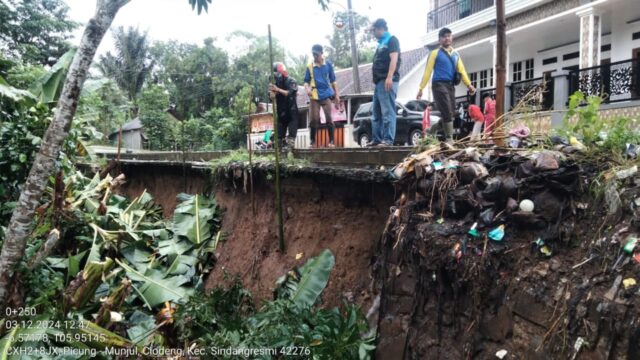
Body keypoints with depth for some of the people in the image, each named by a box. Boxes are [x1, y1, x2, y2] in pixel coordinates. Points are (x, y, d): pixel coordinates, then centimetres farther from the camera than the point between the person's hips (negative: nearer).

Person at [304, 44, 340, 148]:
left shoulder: (328, 64, 5)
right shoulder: (310, 66, 4)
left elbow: (333, 80, 9)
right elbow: (306, 81, 5)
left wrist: (337, 95, 6)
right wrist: (307, 89, -18)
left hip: (326, 95, 0)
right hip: (314, 96, 0)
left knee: (329, 118, -4)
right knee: (314, 120, 0)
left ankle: (331, 141, 1)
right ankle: (313, 142, 9)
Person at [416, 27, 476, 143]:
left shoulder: (456, 54, 18)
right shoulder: (435, 53, 3)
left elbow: (462, 70, 12)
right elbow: (427, 71, 0)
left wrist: (469, 85, -1)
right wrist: (421, 88, -5)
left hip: (451, 85, 6)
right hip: (439, 85, -6)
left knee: (451, 113, 6)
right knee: (447, 113, -12)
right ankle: (449, 139, -8)